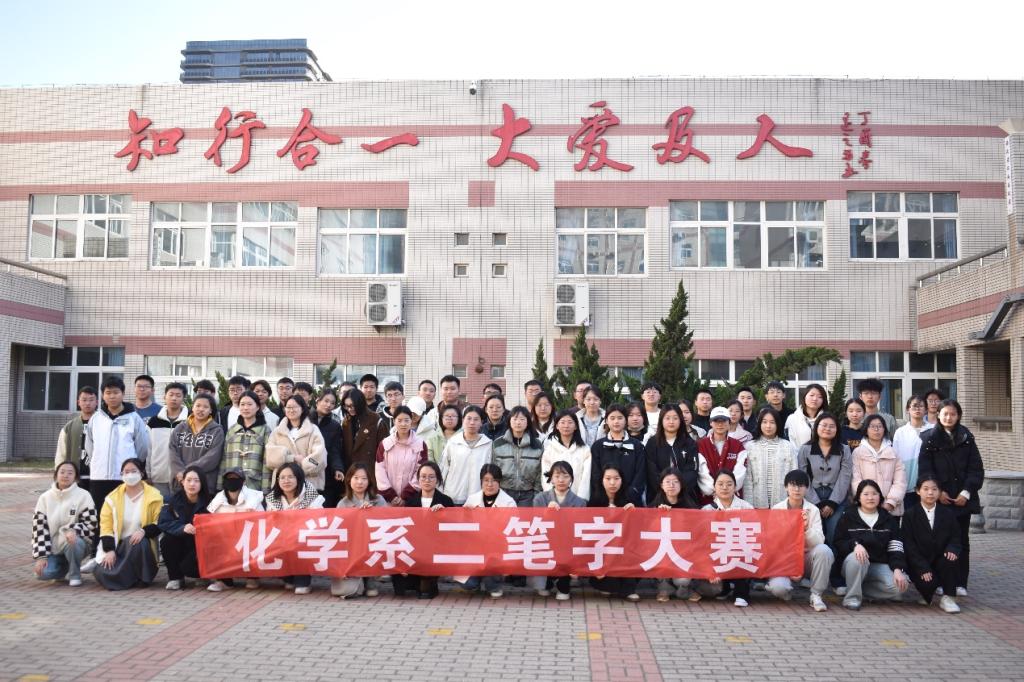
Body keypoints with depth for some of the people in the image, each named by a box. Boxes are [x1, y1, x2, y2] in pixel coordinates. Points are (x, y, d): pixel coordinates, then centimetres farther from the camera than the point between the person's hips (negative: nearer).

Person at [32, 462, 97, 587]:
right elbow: (39, 527, 0)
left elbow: (91, 525, -9)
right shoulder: (45, 497, 3)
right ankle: (64, 567, 13)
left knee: (72, 541, -38)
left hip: (76, 542, -2)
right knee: (43, 573, -24)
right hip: (53, 547, 3)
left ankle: (75, 574, -9)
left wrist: (73, 530, -30)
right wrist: (41, 556, -8)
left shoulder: (83, 496, -6)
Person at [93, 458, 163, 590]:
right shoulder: (113, 497, 2)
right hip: (118, 545, 2)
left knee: (138, 544, -37)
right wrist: (109, 550, -12)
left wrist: (144, 531, -25)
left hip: (140, 545, -2)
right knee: (102, 572, -20)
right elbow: (106, 525, -1)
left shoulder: (154, 496, -4)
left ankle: (142, 578, -12)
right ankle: (128, 575, 12)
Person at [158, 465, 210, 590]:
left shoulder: (207, 502, -12)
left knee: (187, 567, -28)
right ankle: (175, 577, -3)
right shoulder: (174, 500, -6)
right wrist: (182, 528, -33)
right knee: (166, 541, -26)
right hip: (180, 545, 3)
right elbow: (163, 523, -16)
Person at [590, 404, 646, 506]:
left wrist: (631, 498, -12)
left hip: (630, 502, 0)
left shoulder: (637, 446, 8)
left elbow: (640, 475, 1)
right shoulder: (598, 446, 9)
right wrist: (598, 501, -8)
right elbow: (595, 476, 4)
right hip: (604, 502, 0)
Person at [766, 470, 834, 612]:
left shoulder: (813, 510, -2)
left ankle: (816, 595, -13)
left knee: (823, 550, -31)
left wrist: (807, 528, -32)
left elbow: (819, 542, -11)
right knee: (779, 587, -32)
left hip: (806, 558, 2)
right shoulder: (776, 509, -5)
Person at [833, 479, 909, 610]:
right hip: (854, 562, -2)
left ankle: (861, 588, -2)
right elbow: (839, 543, -3)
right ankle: (852, 597, -16)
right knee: (857, 558, -38)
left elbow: (895, 548, 1)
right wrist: (855, 544, -25)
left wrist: (898, 569, -17)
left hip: (880, 565, 3)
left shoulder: (889, 520, 10)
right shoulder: (848, 517, 3)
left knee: (899, 585, -26)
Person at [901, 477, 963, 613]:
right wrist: (923, 568, -18)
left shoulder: (948, 513, 7)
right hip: (919, 564, -2)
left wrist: (952, 549, -20)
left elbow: (955, 537, 5)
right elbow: (908, 545, -8)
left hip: (940, 561, 3)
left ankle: (948, 598, -15)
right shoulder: (910, 515, -2)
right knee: (928, 584, -28)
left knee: (951, 559, -30)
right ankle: (928, 592, 11)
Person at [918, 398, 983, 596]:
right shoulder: (930, 439, 1)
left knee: (961, 541, 5)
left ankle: (960, 583, 11)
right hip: (939, 498, -2)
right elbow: (925, 469, -3)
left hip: (963, 498, 2)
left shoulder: (967, 438, 6)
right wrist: (938, 491, -12)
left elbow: (976, 468, 2)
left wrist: (966, 492, -8)